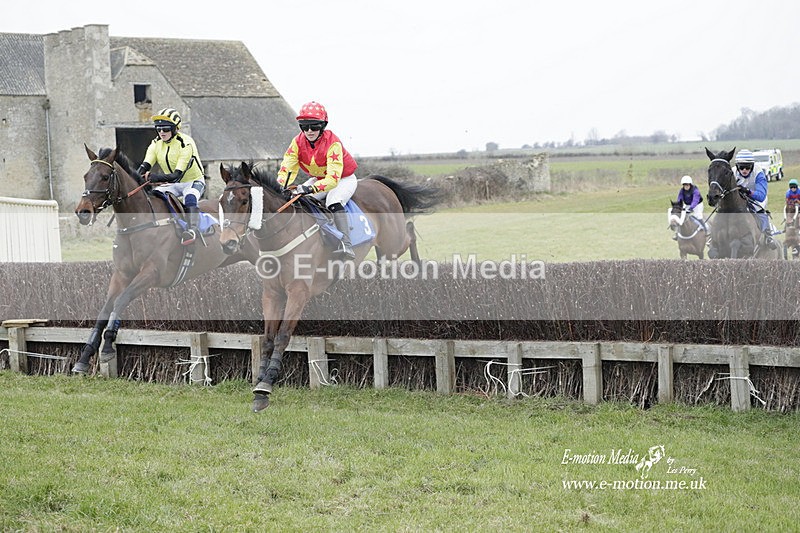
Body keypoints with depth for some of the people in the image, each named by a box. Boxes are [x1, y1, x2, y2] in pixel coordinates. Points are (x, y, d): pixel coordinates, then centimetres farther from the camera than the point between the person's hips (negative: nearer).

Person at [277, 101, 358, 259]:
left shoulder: (333, 143, -32)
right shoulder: (298, 142, -15)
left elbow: (333, 177, -40)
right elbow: (287, 167, -18)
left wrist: (311, 188, -53)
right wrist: (281, 186, -39)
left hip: (344, 179, -6)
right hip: (317, 179, 7)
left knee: (333, 202, -34)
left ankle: (346, 244, -41)